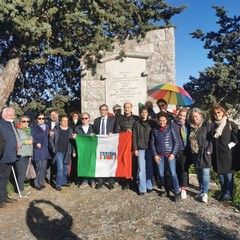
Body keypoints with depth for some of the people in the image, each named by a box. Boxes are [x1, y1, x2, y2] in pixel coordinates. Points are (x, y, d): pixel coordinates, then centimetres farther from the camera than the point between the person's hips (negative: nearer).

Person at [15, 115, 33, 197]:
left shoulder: (28, 131, 18)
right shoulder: (17, 131, -5)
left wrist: (30, 155, 19)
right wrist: (26, 142, -11)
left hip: (27, 155, 7)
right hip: (20, 155, -7)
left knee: (23, 173, 8)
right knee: (21, 172, -6)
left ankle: (21, 187, 15)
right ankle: (21, 189, 3)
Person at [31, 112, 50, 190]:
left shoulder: (46, 126, 15)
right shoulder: (33, 127, -2)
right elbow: (32, 138, -8)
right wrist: (36, 143, -21)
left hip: (45, 149, 5)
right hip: (37, 149, -5)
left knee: (44, 166, 7)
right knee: (39, 167, -6)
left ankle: (41, 182, 18)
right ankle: (37, 183, 8)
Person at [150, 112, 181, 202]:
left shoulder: (170, 128, -3)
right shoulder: (155, 130, 4)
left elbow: (176, 142, -2)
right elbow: (152, 143, 7)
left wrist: (173, 154, -10)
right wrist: (155, 155, 0)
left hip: (170, 154, -3)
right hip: (159, 155, 3)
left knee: (173, 173, -7)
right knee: (161, 174, 8)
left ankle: (177, 192, 4)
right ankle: (167, 190, 26)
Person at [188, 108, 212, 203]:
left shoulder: (207, 125, -5)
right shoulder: (191, 127, 12)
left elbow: (211, 139, -10)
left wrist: (209, 150, -17)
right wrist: (190, 151, 8)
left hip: (204, 154, -6)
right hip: (194, 154, 6)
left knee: (205, 173, -4)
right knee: (199, 174, 14)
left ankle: (205, 193, 5)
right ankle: (201, 191, 26)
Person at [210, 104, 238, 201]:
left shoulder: (230, 124, -2)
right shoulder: (213, 126, 10)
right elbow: (211, 140, 13)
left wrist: (230, 145, -11)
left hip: (227, 153, -4)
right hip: (217, 154, 4)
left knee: (228, 174, 3)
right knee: (220, 174, 13)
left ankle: (228, 193, 15)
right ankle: (223, 192, 26)